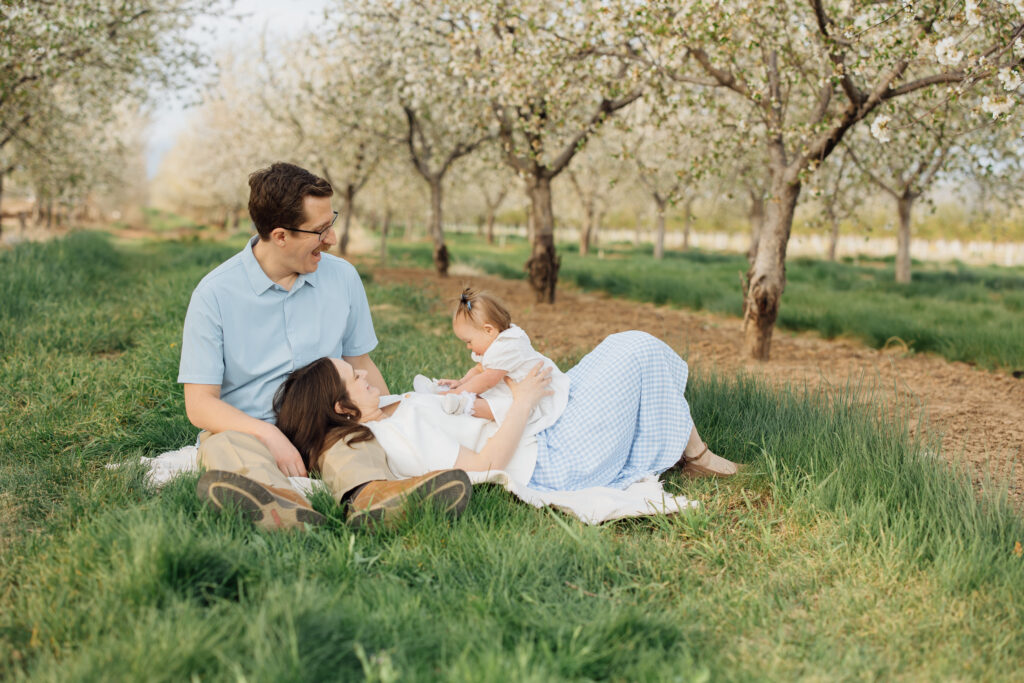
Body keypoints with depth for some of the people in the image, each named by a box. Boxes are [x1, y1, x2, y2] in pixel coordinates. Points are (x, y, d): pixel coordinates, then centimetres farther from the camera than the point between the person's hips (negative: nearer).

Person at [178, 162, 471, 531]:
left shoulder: (343, 277, 5)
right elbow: (200, 403, -9)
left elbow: (361, 365, 14)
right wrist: (268, 435, -26)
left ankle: (370, 494, -64)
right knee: (225, 447, -35)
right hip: (243, 427, -2)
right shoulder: (215, 294, -7)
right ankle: (280, 502, -66)